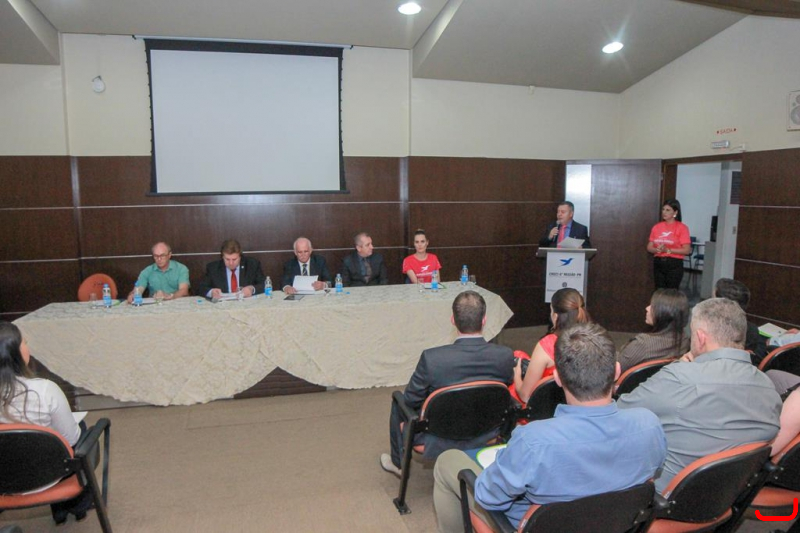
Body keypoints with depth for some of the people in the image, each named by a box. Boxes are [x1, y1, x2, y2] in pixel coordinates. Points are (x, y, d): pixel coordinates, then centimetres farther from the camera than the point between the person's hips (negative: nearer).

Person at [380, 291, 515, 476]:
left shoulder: (432, 358, -30)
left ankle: (399, 463, 44)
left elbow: (410, 401, -15)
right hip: (486, 437, 4)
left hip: (441, 442, -3)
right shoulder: (505, 356, -21)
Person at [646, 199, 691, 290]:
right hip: (658, 263, 4)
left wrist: (668, 250, -19)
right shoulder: (656, 227, 8)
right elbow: (649, 248, 9)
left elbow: (687, 250, -9)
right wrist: (657, 250, -12)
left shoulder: (681, 227, -5)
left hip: (674, 264, -4)